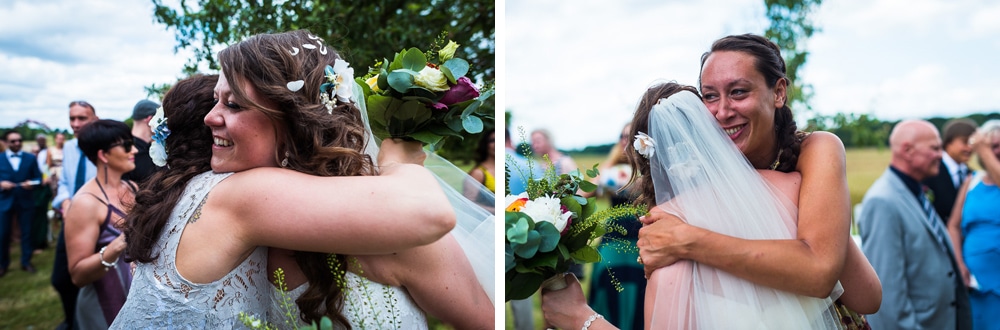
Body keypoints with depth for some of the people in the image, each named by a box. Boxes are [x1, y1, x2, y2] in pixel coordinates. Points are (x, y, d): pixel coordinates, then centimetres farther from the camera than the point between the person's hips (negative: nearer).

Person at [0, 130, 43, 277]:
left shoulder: (31, 158, 6)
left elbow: (38, 178, 3)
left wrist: (32, 184, -16)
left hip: (26, 201, 1)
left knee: (27, 232, 6)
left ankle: (26, 262, 19)